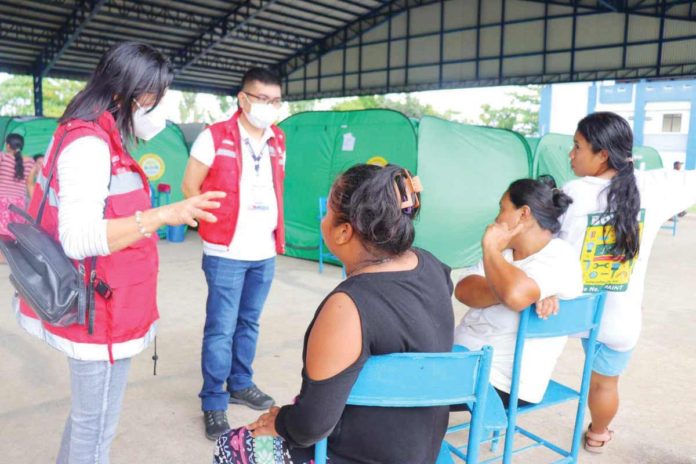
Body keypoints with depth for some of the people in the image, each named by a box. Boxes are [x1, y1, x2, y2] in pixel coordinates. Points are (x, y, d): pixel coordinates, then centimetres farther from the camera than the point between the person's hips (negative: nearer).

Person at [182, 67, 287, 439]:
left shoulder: (278, 141, 9)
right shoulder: (215, 137, -8)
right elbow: (190, 187, -4)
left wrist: (277, 231, 11)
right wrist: (218, 220, -6)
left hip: (265, 252, 5)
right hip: (226, 252, -5)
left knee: (249, 323, 17)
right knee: (221, 329, 1)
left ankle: (240, 384, 34)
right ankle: (214, 403, 16)